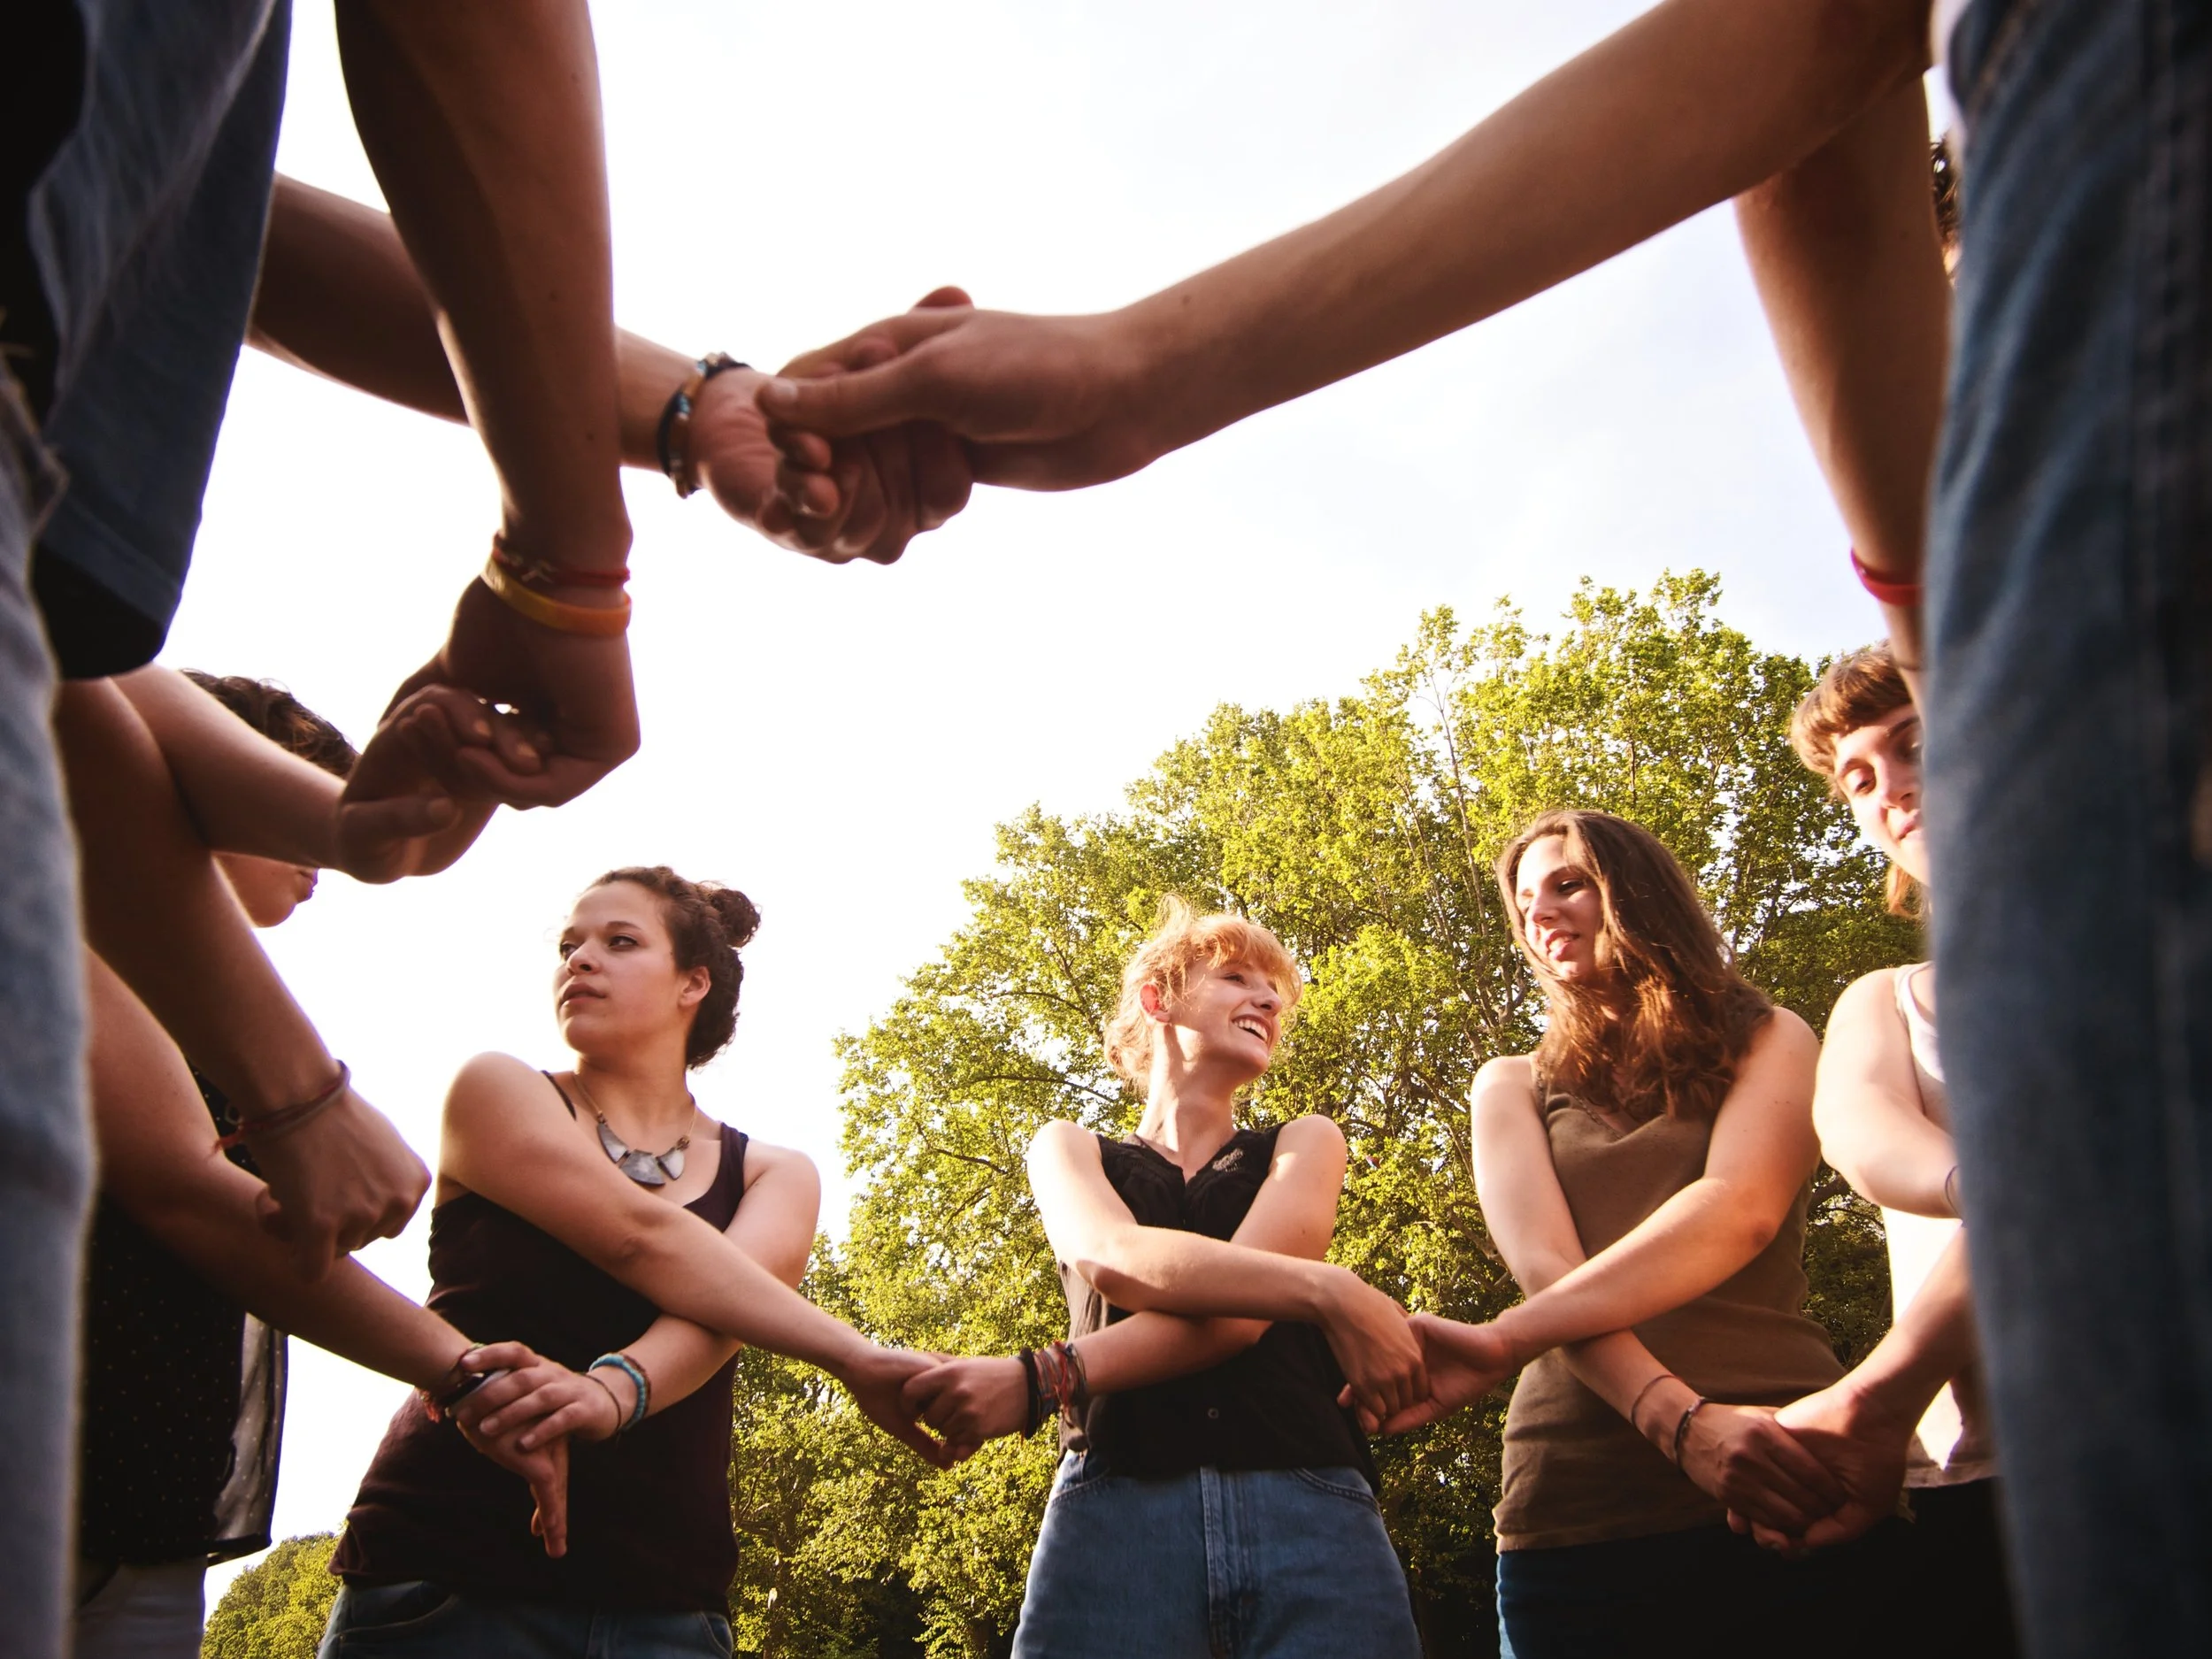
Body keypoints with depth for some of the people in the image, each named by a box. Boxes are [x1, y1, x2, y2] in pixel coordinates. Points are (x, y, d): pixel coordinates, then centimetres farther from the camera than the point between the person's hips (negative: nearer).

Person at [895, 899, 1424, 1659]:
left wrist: (1041, 1378, -15)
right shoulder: (1071, 1149, 17)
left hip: (1306, 1507, 1)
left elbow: (1235, 1313, -3)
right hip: (1116, 1506, 0)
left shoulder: (1304, 1144, 17)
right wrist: (1328, 1291, -19)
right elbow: (1113, 1259, -7)